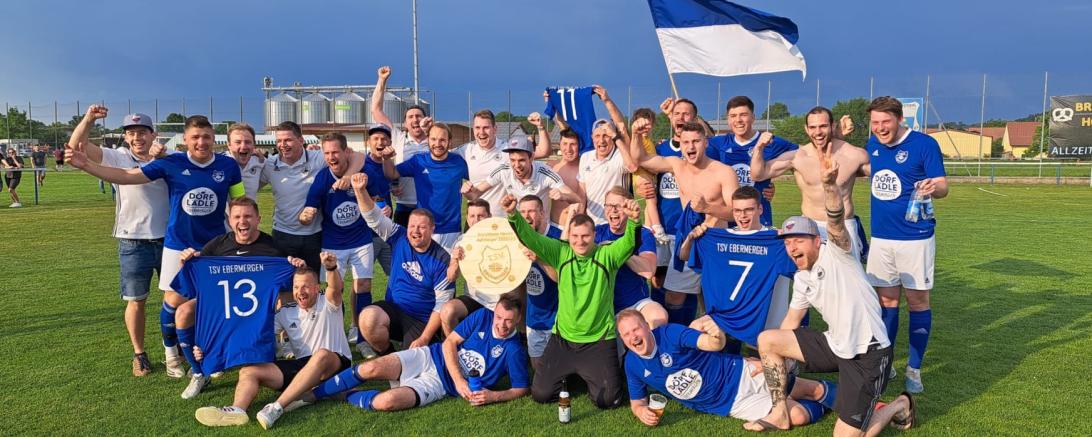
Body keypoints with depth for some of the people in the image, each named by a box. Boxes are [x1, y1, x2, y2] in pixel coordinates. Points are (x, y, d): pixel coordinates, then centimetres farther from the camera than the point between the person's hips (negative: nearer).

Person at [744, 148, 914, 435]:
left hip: (867, 352, -8)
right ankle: (779, 413, 13)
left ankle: (899, 405, 22)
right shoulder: (801, 279, 6)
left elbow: (836, 220, -36)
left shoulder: (835, 253, -15)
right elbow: (791, 322, 17)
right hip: (835, 346, 8)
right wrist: (772, 358, 19)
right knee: (766, 339, 0)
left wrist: (829, 184, -54)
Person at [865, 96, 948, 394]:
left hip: (915, 238, -5)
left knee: (917, 302, 2)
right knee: (886, 301, 11)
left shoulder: (924, 144, -11)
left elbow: (942, 185, -13)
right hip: (880, 237, 5)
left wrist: (934, 187, -35)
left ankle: (914, 369, 14)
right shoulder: (873, 145, 6)